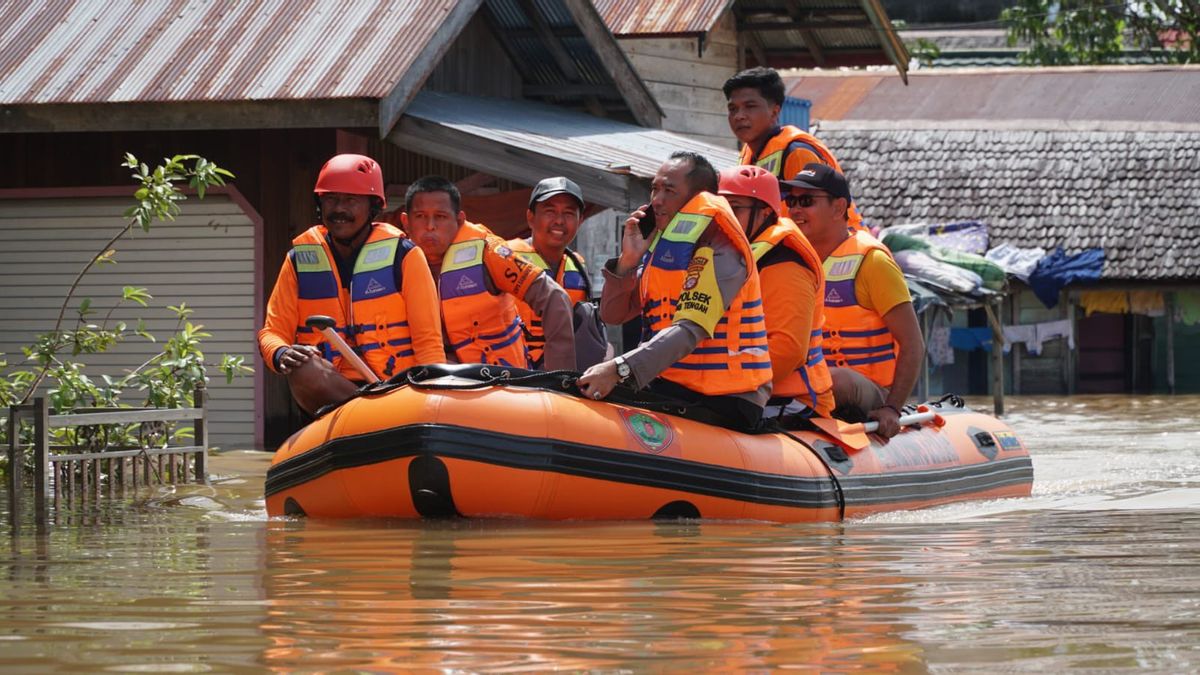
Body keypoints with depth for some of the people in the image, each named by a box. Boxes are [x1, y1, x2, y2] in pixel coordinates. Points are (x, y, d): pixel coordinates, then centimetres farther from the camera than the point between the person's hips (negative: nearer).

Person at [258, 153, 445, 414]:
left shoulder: (402, 255, 5)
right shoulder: (301, 258, 11)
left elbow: (428, 341, 2)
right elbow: (272, 332, 11)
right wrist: (282, 355, -15)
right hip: (325, 390, 2)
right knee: (305, 371, -34)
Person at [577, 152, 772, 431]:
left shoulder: (719, 252, -14)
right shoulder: (660, 246, 14)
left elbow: (690, 331, -27)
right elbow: (612, 315, 12)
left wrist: (620, 369, -38)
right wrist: (628, 261, -6)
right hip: (670, 387, 8)